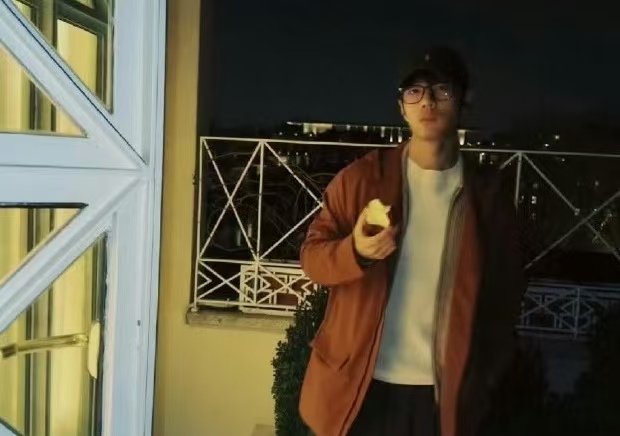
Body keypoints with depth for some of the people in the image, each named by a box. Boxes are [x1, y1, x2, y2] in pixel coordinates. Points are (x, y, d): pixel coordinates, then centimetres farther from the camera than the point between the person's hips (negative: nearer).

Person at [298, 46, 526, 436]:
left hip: (443, 392, 1)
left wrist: (485, 380, 3)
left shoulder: (488, 193, 0)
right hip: (358, 384, 0)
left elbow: (506, 296, 6)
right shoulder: (360, 177, -4)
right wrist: (355, 251, -21)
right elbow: (311, 256, -1)